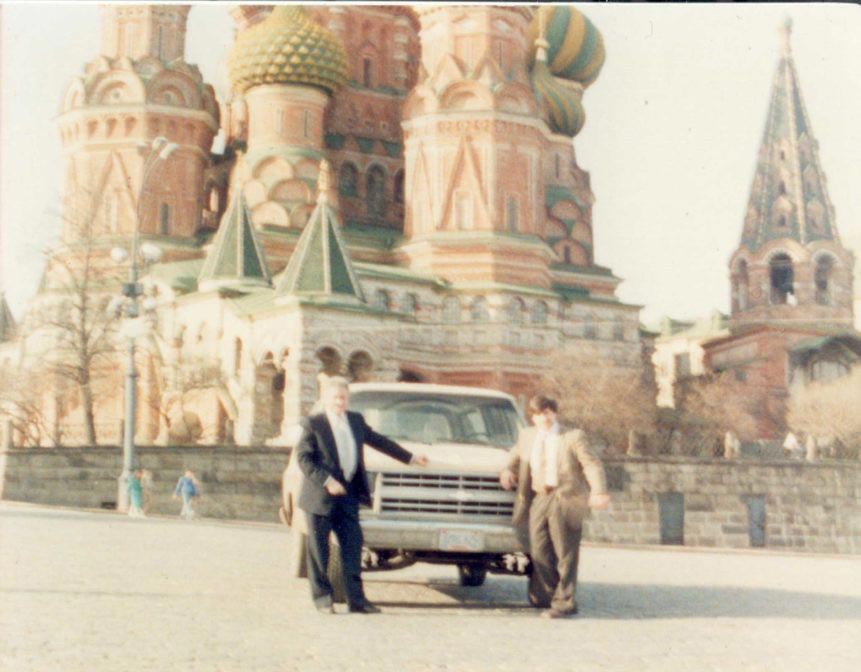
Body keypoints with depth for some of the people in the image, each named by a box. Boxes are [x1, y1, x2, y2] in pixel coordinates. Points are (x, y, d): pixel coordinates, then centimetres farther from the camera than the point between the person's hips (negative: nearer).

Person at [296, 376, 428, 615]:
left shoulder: (356, 420, 12)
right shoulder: (313, 424, -6)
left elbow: (379, 441, 23)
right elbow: (303, 457, -12)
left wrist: (410, 458, 26)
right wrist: (327, 481, -21)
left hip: (348, 495, 5)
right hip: (320, 496, -5)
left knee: (352, 546, 2)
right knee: (319, 549, 1)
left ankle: (356, 599, 5)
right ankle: (321, 597, 11)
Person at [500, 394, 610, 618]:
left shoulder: (573, 437, 0)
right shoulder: (527, 436, 15)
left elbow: (592, 464, -7)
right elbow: (516, 455, 33)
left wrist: (599, 492, -23)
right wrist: (508, 470, 10)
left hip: (564, 499, -5)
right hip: (539, 498, 5)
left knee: (564, 554, -4)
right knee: (539, 551, 7)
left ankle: (564, 603, 1)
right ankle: (543, 597, 22)